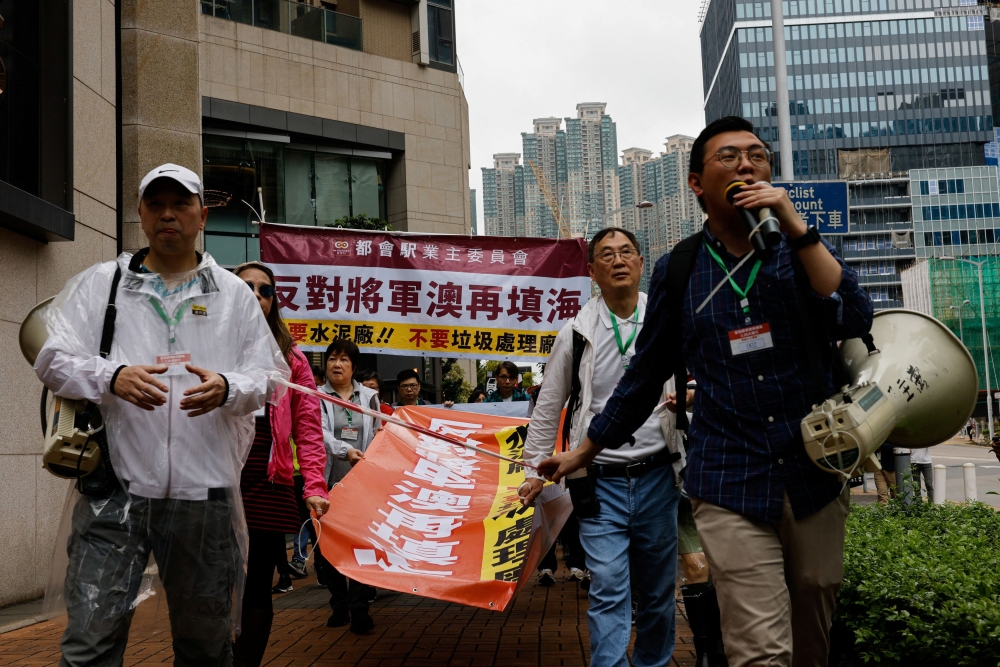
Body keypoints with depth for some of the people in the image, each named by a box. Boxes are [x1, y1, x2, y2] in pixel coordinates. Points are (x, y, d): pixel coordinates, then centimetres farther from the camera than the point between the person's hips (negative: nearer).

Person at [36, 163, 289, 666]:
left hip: (206, 492, 1)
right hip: (116, 488, -1)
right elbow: (52, 359, 3)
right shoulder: (100, 284, 10)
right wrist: (112, 377, -17)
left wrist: (227, 389, -14)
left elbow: (270, 375, 9)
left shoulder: (234, 294, 12)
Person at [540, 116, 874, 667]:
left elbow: (855, 321, -13)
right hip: (730, 486, -2)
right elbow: (646, 374, 14)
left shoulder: (802, 250, 6)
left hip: (814, 477, 2)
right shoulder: (679, 270, 5)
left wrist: (794, 225, -16)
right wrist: (583, 453, 18)